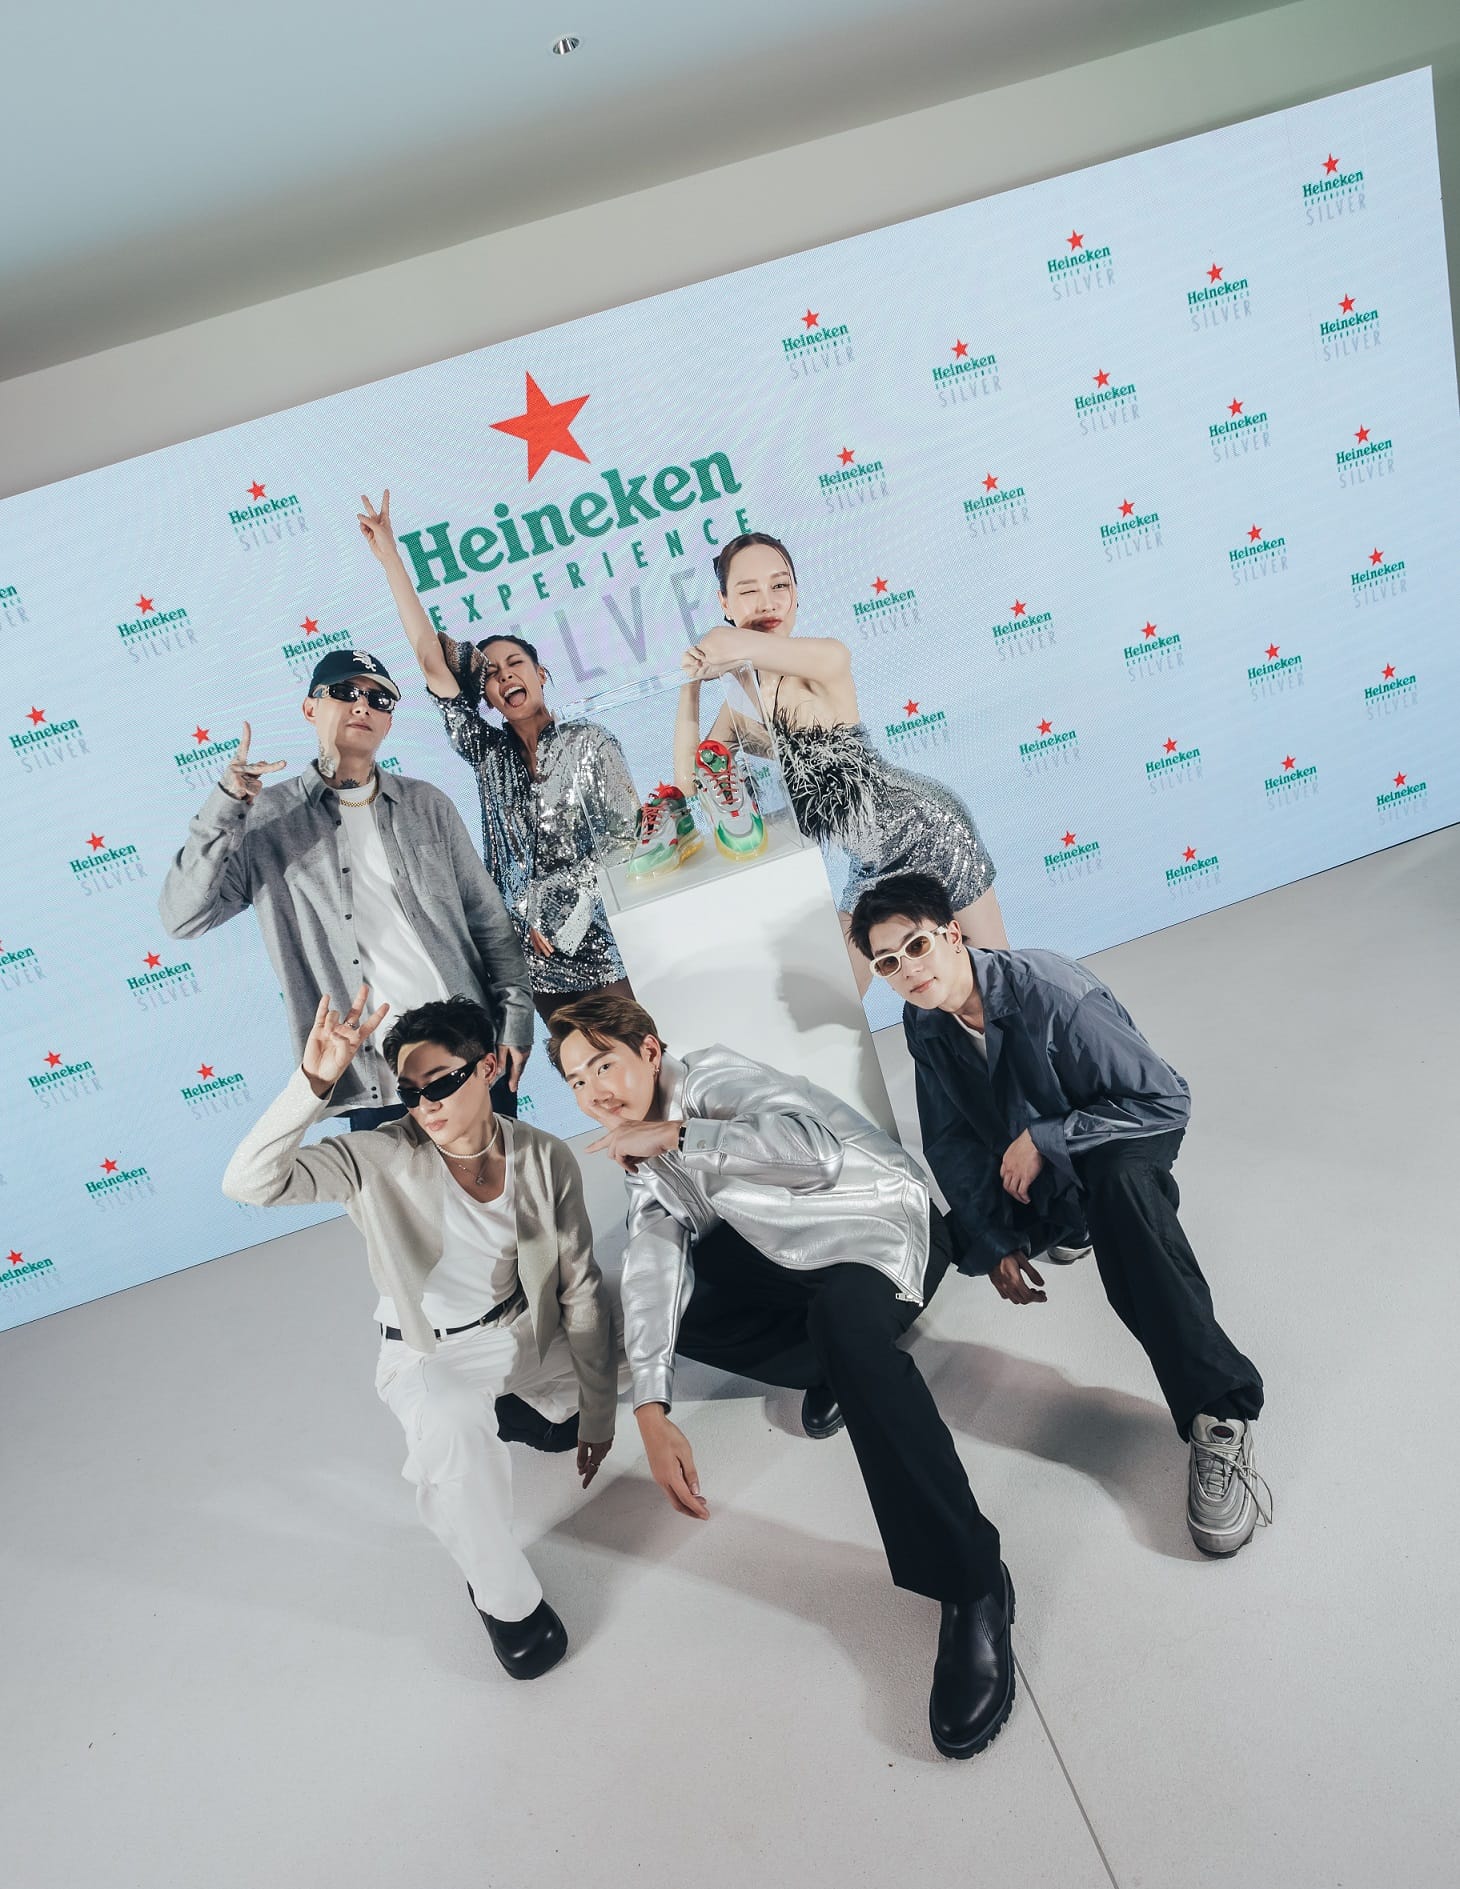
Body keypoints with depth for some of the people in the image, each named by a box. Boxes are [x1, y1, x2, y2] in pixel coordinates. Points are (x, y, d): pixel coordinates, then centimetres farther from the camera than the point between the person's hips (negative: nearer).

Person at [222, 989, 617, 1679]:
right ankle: (502, 1595, -9)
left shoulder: (545, 1159, -13)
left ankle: (517, 1410, 25)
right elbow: (249, 1182, -33)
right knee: (455, 1431, -36)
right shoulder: (379, 1161, -20)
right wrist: (313, 1083, -45)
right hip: (430, 1355, -4)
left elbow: (580, 1292, -6)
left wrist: (596, 1414, -4)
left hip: (525, 1332, 4)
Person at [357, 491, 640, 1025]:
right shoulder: (489, 755, 6)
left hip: (601, 946, -3)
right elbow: (432, 659, 2)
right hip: (536, 960, 3)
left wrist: (553, 908, -11)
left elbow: (625, 838, -6)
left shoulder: (590, 743, -1)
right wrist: (389, 556, 0)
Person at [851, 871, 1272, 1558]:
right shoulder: (923, 1023, -9)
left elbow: (1167, 1100, -26)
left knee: (1118, 1179, -40)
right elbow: (950, 1141, 1)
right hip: (1022, 1166, 7)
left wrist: (1044, 1139, -28)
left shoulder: (1050, 992, -29)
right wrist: (995, 1243, -8)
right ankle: (1062, 1226, 22)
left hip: (1116, 1141, -7)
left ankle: (1219, 1411, -41)